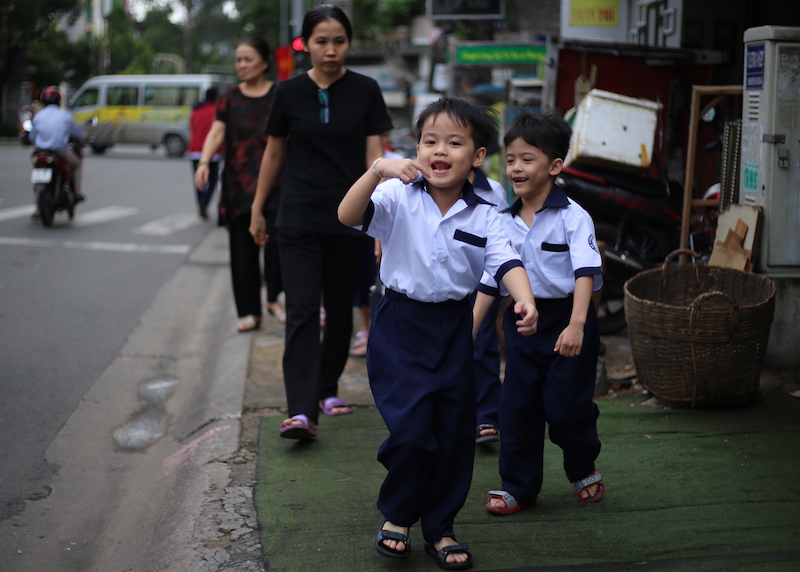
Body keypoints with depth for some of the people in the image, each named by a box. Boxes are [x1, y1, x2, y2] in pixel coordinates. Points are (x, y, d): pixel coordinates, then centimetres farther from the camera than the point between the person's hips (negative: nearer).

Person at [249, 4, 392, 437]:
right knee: (302, 312, -10)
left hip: (348, 220, 1)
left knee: (340, 311, 11)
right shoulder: (289, 92, 1)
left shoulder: (365, 91, 0)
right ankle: (301, 411, -16)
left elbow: (374, 154, -1)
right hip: (299, 219, -1)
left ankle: (328, 389, 30)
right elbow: (274, 153, 10)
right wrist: (257, 209, 14)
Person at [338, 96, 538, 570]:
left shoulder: (484, 216, -2)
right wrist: (376, 171, -38)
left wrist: (525, 300, -32)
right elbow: (348, 216, -22)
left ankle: (440, 528, 28)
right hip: (401, 324, -3)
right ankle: (397, 518, 16)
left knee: (455, 432, 10)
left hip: (455, 328, 3)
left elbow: (507, 262, -12)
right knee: (411, 430, -12)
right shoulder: (399, 197, -8)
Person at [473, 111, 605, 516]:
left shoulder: (572, 217, -12)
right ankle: (518, 486, 20)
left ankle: (584, 470, 27)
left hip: (567, 320, -5)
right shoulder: (505, 222, 5)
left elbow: (585, 272, -22)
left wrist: (575, 325, -34)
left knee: (565, 406, -2)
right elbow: (490, 279, 11)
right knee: (517, 406, 6)